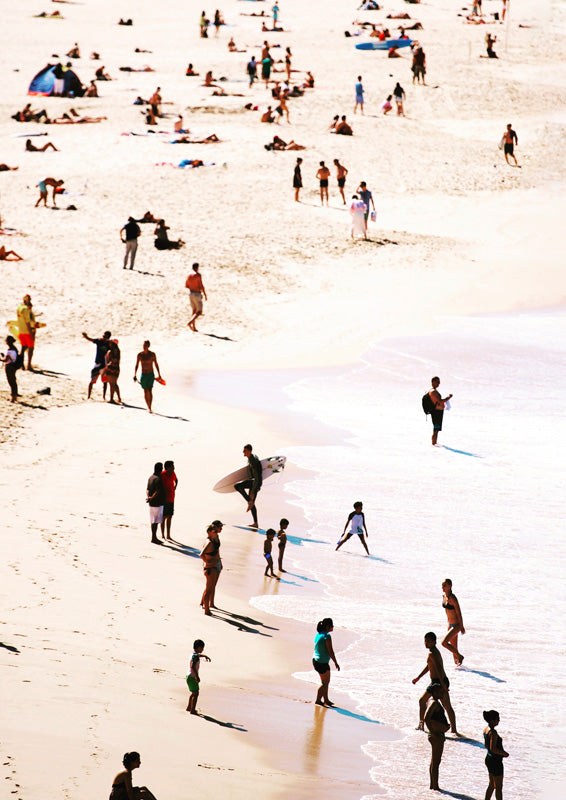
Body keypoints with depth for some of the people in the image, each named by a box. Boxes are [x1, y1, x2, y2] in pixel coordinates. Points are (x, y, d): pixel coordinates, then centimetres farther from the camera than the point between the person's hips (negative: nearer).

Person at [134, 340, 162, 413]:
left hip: (151, 375, -2)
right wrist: (135, 375, -5)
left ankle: (150, 408, -16)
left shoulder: (152, 354, -3)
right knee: (145, 392, 7)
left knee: (150, 391, -16)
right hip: (143, 375, 2)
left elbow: (156, 365, 6)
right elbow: (137, 365, 5)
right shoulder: (140, 355, 0)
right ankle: (148, 407, 22)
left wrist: (159, 375, 8)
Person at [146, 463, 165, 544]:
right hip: (157, 503, -9)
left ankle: (154, 537, 19)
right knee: (156, 521, -5)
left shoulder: (151, 477, 10)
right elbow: (158, 492, -25)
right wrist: (151, 498, -17)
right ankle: (153, 538, -4)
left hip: (152, 504, 9)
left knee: (153, 521, 13)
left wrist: (147, 497, -5)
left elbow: (147, 489, 10)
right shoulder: (158, 479, -19)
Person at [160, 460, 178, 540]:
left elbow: (176, 480, 28)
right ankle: (163, 536, 3)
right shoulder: (162, 475, -16)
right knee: (164, 517, -3)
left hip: (171, 499, 7)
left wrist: (175, 488, 14)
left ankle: (168, 535, 16)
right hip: (164, 499, -7)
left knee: (169, 517, 10)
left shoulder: (172, 474, 5)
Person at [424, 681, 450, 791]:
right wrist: (432, 733, -25)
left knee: (434, 761, 17)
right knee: (435, 762, -5)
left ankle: (432, 785, 26)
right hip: (437, 736, -11)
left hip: (439, 735, 11)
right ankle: (435, 786, 0)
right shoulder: (434, 704, -19)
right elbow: (426, 718, -30)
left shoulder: (435, 703, 13)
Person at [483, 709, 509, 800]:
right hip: (496, 761, -9)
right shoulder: (493, 732, -23)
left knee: (492, 785, 20)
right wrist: (504, 753, -13)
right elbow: (493, 748, -28)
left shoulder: (486, 730, 5)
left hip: (489, 759, 9)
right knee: (499, 787, 2)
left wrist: (502, 751, 15)